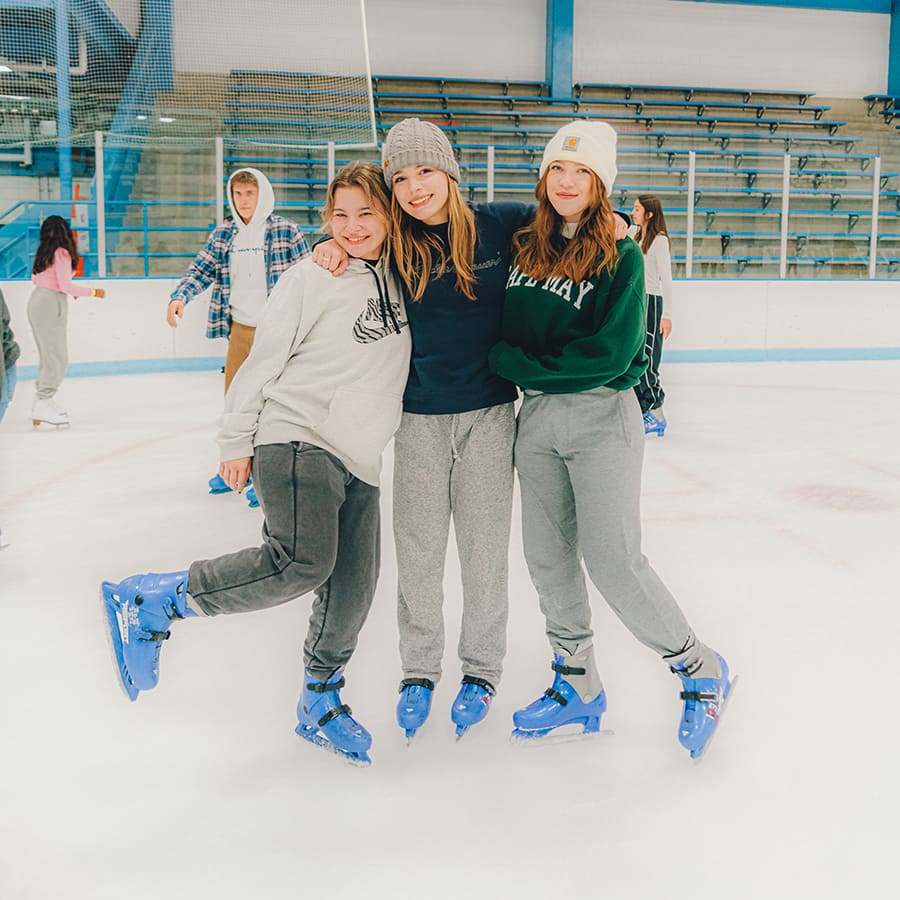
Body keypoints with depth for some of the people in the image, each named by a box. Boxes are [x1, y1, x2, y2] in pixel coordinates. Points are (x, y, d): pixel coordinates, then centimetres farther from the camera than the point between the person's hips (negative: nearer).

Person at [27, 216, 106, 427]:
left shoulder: (43, 252, 10)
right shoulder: (62, 253, -14)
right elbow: (65, 285, -19)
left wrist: (67, 290, 24)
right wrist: (93, 292, -10)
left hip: (37, 300, 9)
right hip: (51, 304, -9)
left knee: (48, 354, 17)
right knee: (57, 357, -5)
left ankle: (43, 400, 24)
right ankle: (42, 407, -7)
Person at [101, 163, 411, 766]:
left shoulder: (401, 277, 13)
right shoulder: (311, 279, -5)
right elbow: (263, 361, -3)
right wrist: (237, 441, -3)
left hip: (358, 461, 7)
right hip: (297, 438, -6)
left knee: (353, 589, 5)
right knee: (302, 561, -26)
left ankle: (320, 704, 26)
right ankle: (156, 601, -11)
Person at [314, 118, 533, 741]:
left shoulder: (497, 225, -4)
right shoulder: (394, 247, -1)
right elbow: (351, 233, 16)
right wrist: (333, 247, -6)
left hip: (488, 413, -1)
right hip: (420, 416, 1)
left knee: (484, 548, 9)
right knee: (418, 551, 8)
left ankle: (481, 671, 27)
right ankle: (419, 670, 26)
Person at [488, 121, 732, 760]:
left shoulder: (621, 257, -7)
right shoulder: (521, 246, 7)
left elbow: (610, 353, -16)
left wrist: (522, 364, -15)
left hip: (602, 417, -5)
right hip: (536, 417, 5)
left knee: (613, 559, -6)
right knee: (548, 558, 9)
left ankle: (701, 670, 15)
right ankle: (579, 688, 25)